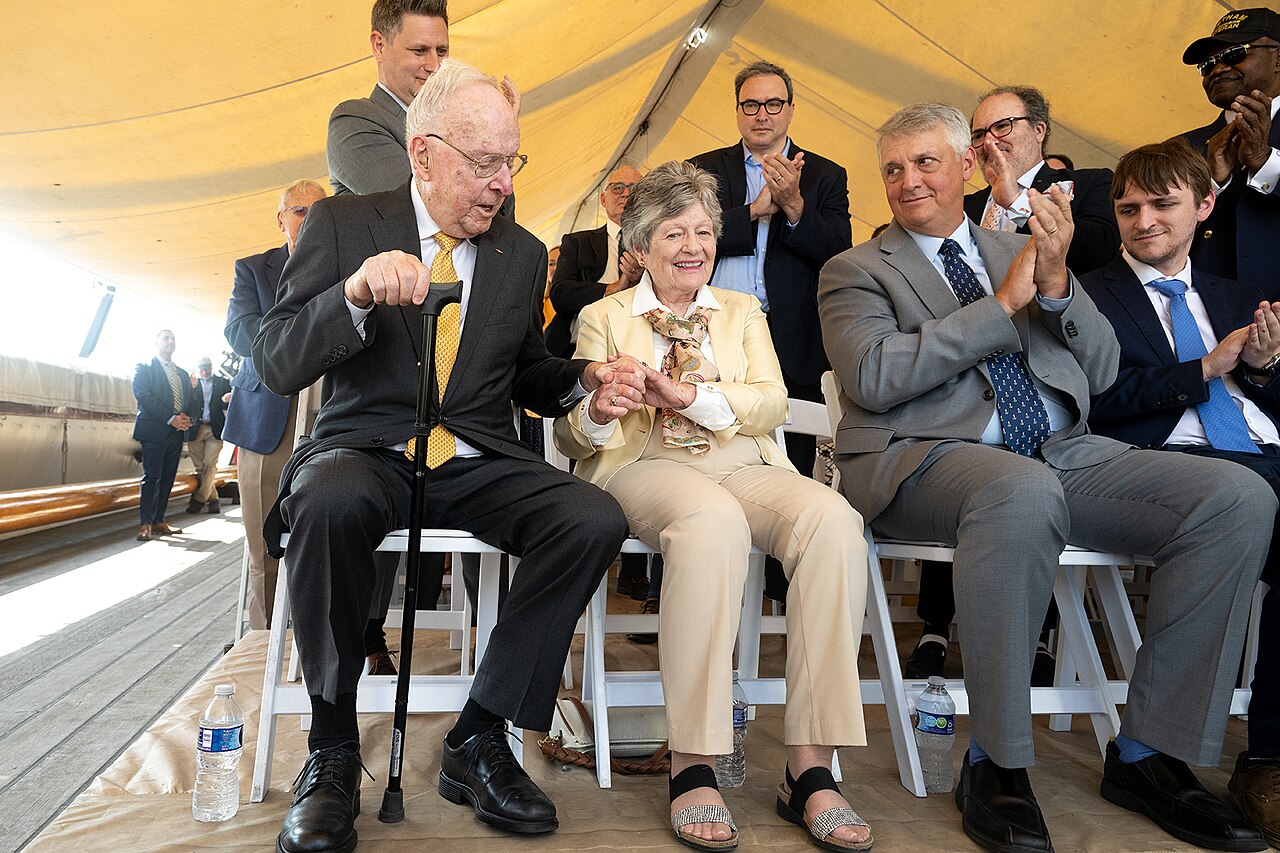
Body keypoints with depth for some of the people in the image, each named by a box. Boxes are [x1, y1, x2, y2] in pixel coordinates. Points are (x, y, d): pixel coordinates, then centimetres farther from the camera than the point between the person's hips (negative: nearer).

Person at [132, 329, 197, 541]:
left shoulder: (182, 374, 22)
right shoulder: (144, 367, 3)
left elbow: (190, 402, 20)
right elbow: (143, 396, -11)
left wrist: (188, 419, -3)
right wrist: (171, 418, -17)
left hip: (177, 432, 6)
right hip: (155, 430, -6)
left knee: (167, 478, 4)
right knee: (152, 477, -8)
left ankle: (159, 521, 8)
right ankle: (146, 524, -6)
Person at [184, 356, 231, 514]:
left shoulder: (223, 383, 9)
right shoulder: (192, 383, 9)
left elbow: (227, 407, 6)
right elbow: (187, 405, -2)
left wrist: (225, 400, -17)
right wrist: (192, 388, -16)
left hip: (214, 429, -1)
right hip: (195, 429, 2)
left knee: (209, 465, -10)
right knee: (200, 467, 2)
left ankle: (199, 499, -4)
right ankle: (212, 498, 10)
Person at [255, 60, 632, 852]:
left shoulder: (523, 253, 12)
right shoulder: (344, 223, 2)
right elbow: (276, 364, -6)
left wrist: (585, 377, -3)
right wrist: (356, 293, -25)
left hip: (479, 460, 3)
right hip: (368, 450, -3)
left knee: (597, 518, -24)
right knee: (331, 500, -38)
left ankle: (479, 740, -10)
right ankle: (332, 748, -15)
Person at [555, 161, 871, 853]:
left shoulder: (743, 313, 24)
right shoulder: (605, 317, 18)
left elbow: (772, 404, 6)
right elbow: (571, 436, 9)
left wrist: (692, 394, -13)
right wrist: (596, 413, -16)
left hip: (744, 465, 3)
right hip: (647, 467, -2)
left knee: (833, 518, -31)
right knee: (714, 519, -39)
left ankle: (809, 770, -27)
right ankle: (692, 770, -32)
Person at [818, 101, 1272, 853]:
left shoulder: (1017, 250, 23)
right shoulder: (858, 270, 10)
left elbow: (1101, 372, 15)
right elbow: (872, 378, -11)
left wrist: (1056, 284, -3)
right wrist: (1002, 303, -7)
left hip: (1065, 453, 6)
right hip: (927, 458, -5)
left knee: (1240, 497, -14)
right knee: (1023, 492, -39)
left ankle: (1148, 752, -3)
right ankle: (996, 763, -20)